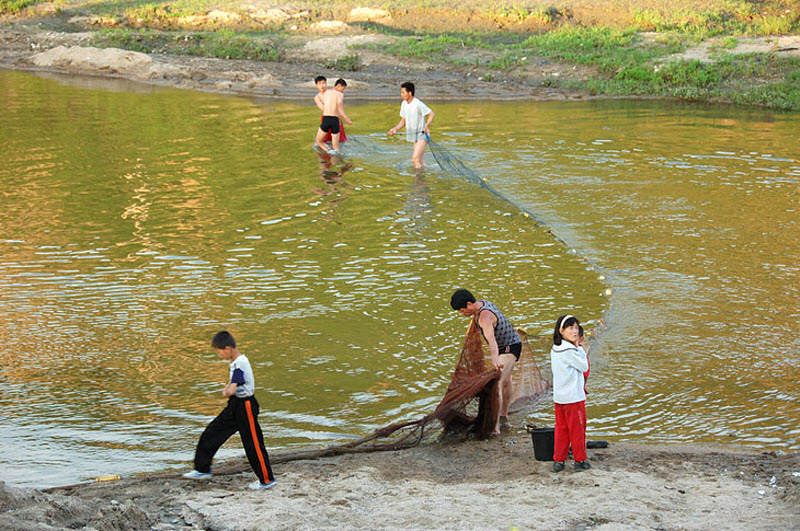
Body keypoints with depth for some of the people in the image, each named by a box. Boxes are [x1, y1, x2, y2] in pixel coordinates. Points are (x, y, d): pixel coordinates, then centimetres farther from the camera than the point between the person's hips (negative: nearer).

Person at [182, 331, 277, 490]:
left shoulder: (239, 364, -24)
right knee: (211, 434, 12)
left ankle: (267, 480, 10)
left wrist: (226, 392, -10)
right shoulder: (236, 361, 6)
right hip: (235, 405, 10)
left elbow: (231, 391, -34)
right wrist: (227, 388, 5)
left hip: (245, 406, -10)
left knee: (253, 444, -1)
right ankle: (202, 469, 24)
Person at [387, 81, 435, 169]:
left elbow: (432, 114, -17)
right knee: (418, 161, 12)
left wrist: (427, 125, -32)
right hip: (414, 136, 8)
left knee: (415, 159, -17)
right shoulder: (404, 104, 5)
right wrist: (395, 129, -5)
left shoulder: (418, 104, -19)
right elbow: (403, 121, 13)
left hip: (422, 135, -8)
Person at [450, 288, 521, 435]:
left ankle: (494, 426, -28)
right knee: (505, 381, 24)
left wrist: (495, 361, -66)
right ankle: (504, 419, 41)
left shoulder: (485, 317, -34)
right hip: (505, 346, 11)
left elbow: (492, 341, -51)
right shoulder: (481, 303, -2)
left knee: (496, 383, -22)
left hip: (509, 348, -11)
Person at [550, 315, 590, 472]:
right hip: (574, 398, -8)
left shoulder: (555, 350, 8)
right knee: (577, 430, 5)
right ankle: (580, 461, 13)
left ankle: (558, 461, 13)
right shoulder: (570, 351, -19)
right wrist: (578, 347, -3)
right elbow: (584, 367, -8)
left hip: (558, 398, 8)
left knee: (561, 429, 12)